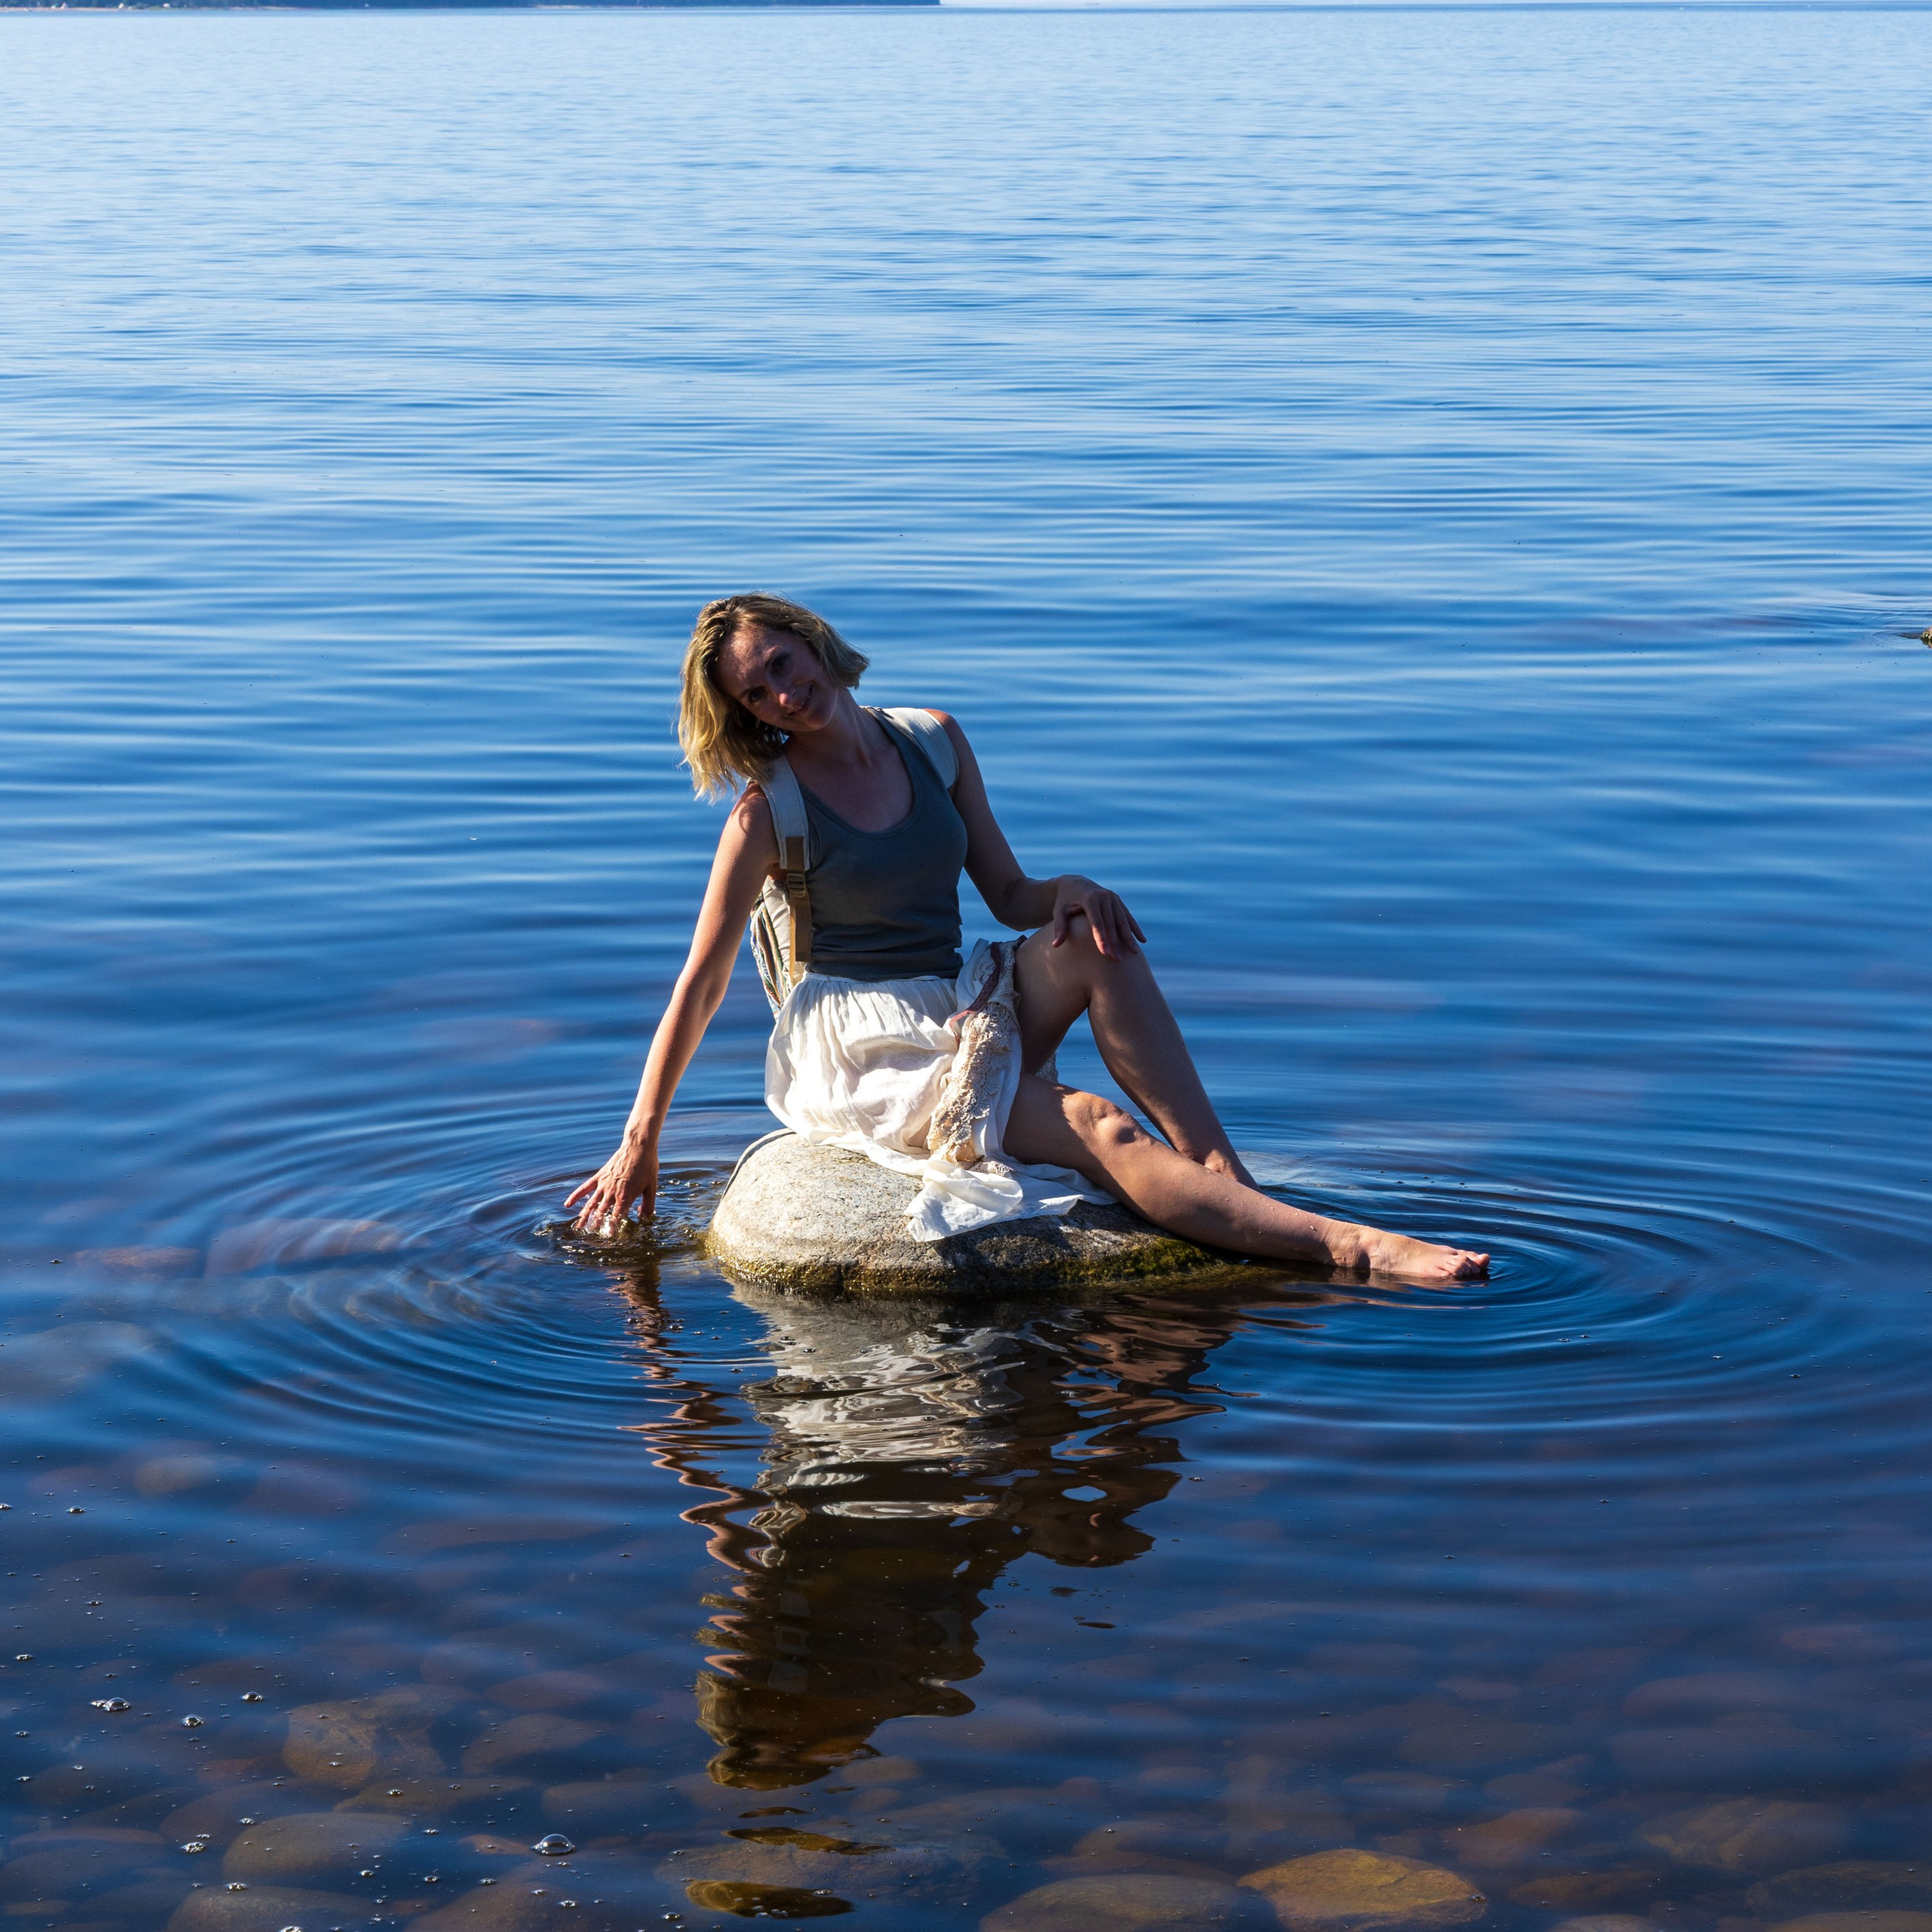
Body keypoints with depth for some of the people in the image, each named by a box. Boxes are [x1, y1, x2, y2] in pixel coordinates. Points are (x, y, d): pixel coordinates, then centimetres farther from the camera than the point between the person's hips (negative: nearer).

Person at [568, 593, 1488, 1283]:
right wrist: (640, 1141, -3)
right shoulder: (767, 813, -5)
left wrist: (1069, 893, -13)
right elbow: (701, 985, -3)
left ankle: (1229, 1178, -30)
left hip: (957, 1015, 5)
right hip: (859, 1050, -5)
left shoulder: (935, 742, 8)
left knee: (1095, 938, -28)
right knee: (1101, 1130, -28)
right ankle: (1343, 1245, -39)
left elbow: (1010, 896, 12)